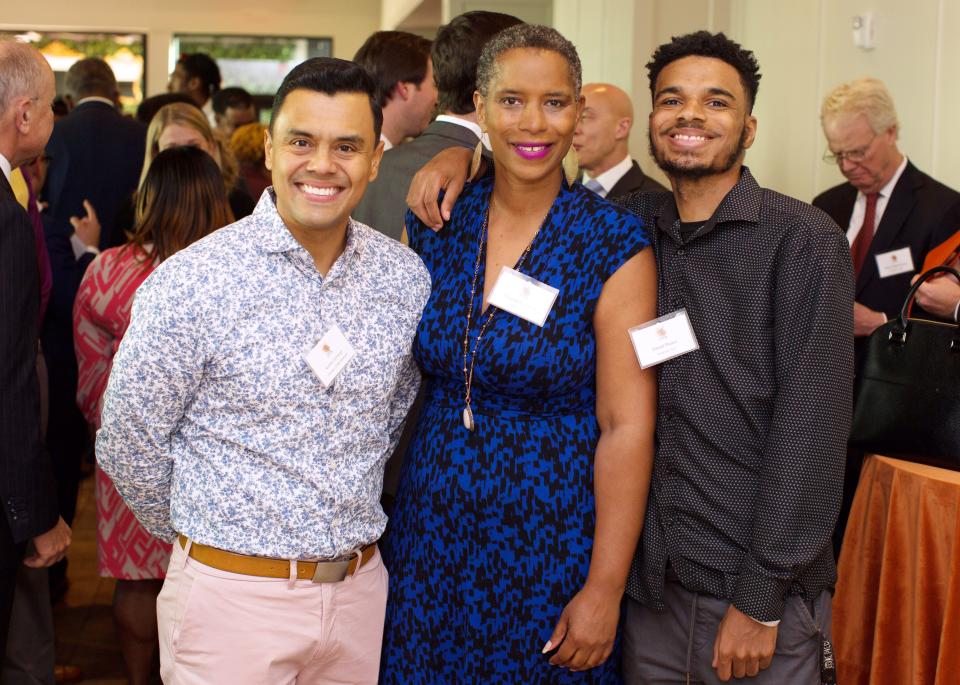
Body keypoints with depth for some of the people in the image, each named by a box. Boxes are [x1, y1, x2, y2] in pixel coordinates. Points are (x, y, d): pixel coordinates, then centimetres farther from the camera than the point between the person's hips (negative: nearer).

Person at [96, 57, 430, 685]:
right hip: (231, 593, -4)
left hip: (359, 588, 4)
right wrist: (205, 538, 7)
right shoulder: (190, 281, -14)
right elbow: (128, 445, -5)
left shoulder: (408, 278, -1)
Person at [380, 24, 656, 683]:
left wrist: (605, 590, -15)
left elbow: (627, 426, -14)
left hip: (549, 550, -4)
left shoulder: (614, 245, -12)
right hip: (432, 536, 4)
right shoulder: (439, 223, 0)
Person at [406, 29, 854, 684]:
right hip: (650, 582, 4)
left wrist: (761, 602, -15)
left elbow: (811, 427, -13)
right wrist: (463, 154, 0)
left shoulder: (804, 240, -9)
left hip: (758, 594, -4)